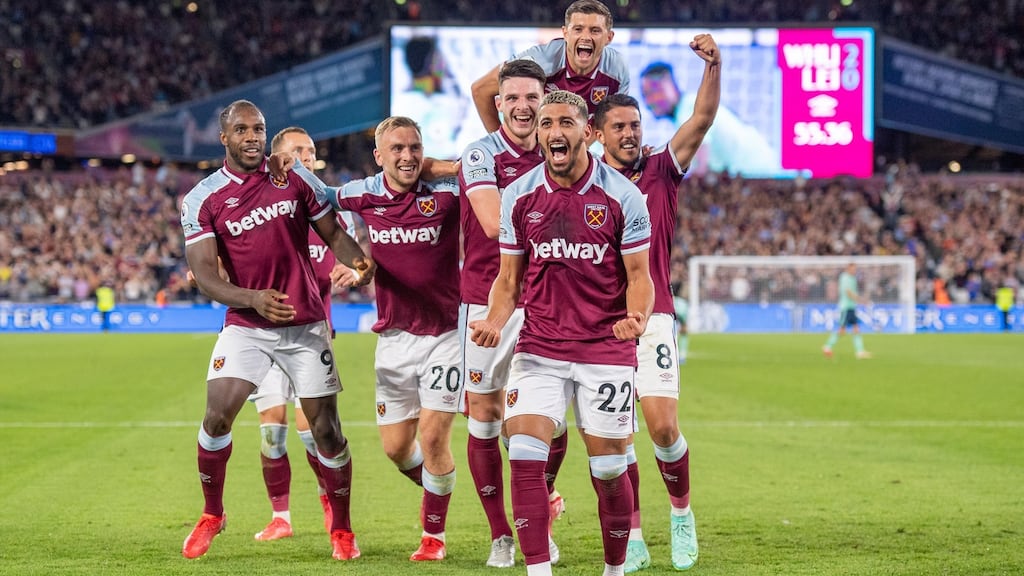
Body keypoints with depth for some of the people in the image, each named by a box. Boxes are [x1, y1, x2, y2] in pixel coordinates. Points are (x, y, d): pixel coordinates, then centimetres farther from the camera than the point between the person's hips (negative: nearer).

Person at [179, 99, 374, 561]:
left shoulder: (295, 179, 1)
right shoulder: (203, 200, -4)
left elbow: (332, 232, 7)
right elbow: (204, 274, -11)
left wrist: (357, 262, -16)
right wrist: (253, 299, -28)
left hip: (306, 325, 1)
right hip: (245, 327, -1)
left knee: (326, 428, 0)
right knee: (218, 415, -14)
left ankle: (341, 527, 18)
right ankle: (211, 515, 9)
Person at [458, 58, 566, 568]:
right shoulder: (481, 155, -6)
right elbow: (494, 223, -20)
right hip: (486, 302, -3)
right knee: (484, 416, 1)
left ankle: (539, 522, 19)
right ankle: (500, 535, 12)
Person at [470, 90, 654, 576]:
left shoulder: (622, 195, -5)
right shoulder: (519, 195, 2)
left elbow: (638, 276, 0)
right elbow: (509, 278, 10)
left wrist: (636, 317, -21)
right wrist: (494, 322, -9)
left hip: (606, 349, -2)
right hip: (538, 349, 2)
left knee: (609, 471, 3)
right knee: (524, 457, -14)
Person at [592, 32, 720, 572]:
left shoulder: (661, 171, 4)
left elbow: (703, 118, -7)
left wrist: (713, 65, -19)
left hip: (651, 316, -1)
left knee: (663, 426, -10)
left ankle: (681, 512, 15)